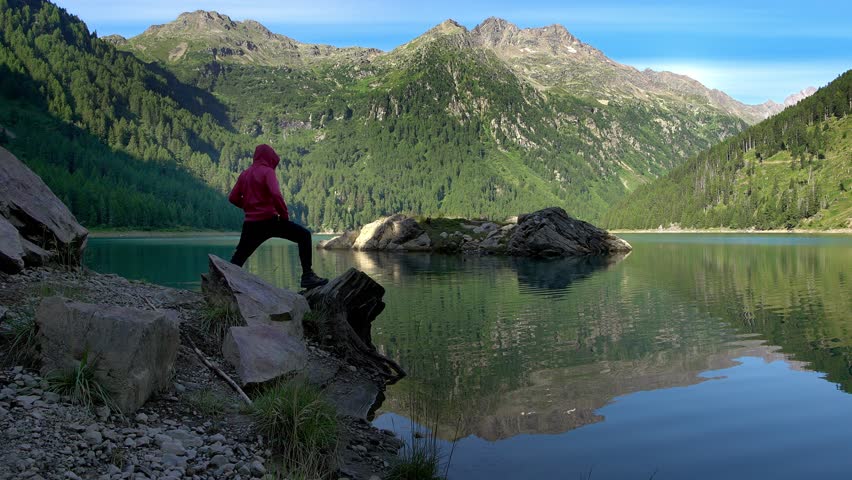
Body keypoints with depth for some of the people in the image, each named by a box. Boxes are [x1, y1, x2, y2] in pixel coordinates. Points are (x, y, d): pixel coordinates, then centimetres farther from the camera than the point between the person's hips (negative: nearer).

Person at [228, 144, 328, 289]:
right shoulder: (267, 171, -5)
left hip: (250, 224, 6)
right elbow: (276, 195, -21)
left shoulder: (245, 174, 13)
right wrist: (284, 213, -9)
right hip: (269, 220, -6)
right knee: (304, 235, -2)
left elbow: (233, 198, 12)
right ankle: (307, 276, -11)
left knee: (238, 258, 15)